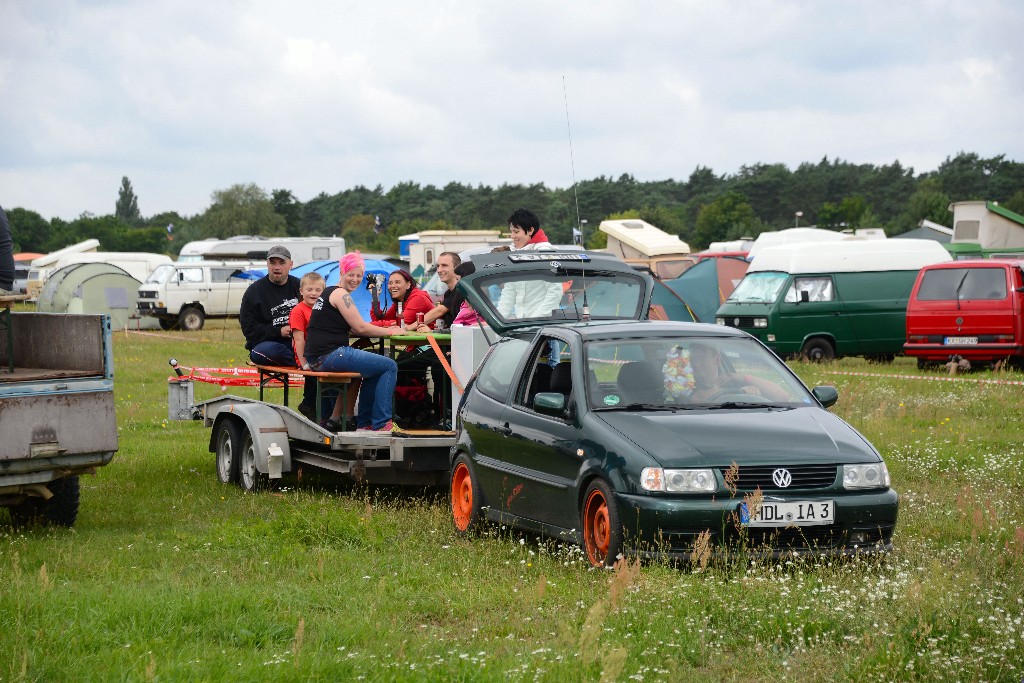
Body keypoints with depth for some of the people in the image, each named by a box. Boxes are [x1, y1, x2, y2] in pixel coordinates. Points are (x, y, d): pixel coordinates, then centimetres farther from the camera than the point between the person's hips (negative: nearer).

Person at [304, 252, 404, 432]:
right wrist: (391, 332, -1)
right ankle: (381, 424, -9)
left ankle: (364, 423, 25)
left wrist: (383, 329, 13)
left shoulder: (328, 292, 22)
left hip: (318, 358, 10)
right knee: (389, 366, -8)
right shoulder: (340, 294, -8)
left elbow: (351, 328, 24)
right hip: (330, 355, -10)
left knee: (374, 369, 27)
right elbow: (360, 328, -12)